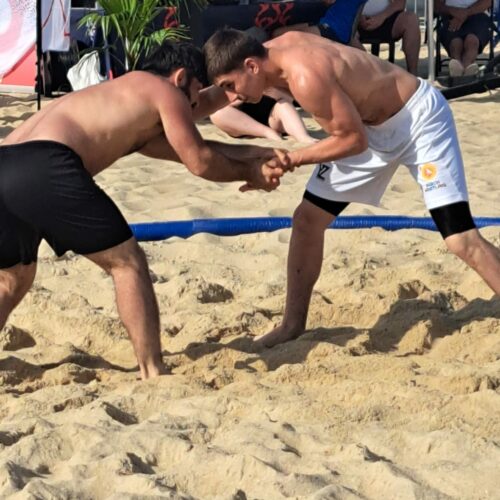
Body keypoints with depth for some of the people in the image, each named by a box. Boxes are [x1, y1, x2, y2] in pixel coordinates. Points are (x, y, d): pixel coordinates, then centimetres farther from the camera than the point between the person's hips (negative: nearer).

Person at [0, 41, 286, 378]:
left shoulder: (121, 103, 40)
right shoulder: (163, 90, 15)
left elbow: (187, 150, 45)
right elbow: (200, 162, 15)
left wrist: (254, 154, 46)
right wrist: (249, 174, 32)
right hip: (44, 166, -8)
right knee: (127, 262, 6)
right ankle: (153, 374, 6)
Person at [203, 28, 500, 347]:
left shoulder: (305, 78, -35)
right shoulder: (273, 51, -9)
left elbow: (354, 140, -26)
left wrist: (291, 160, -19)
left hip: (419, 117, -9)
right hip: (369, 124, 9)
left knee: (461, 239, -16)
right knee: (307, 220, 7)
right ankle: (293, 326, 21)